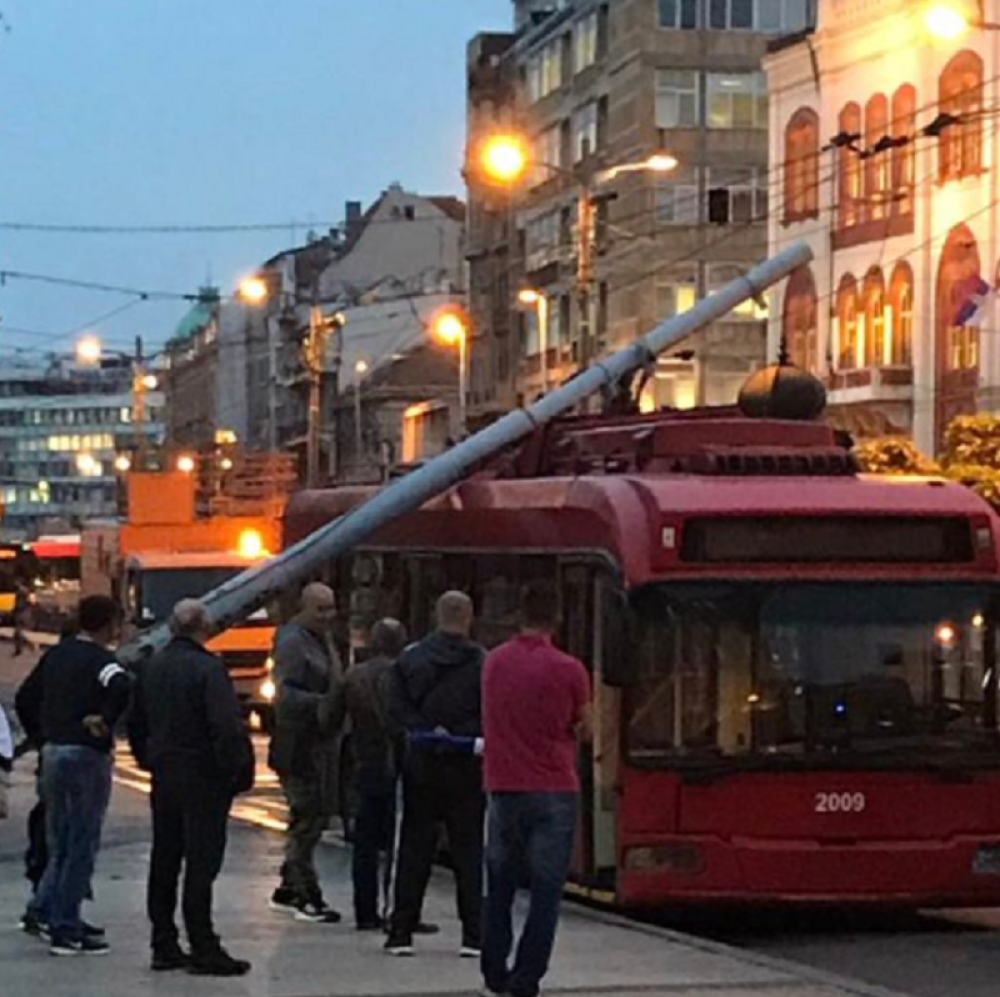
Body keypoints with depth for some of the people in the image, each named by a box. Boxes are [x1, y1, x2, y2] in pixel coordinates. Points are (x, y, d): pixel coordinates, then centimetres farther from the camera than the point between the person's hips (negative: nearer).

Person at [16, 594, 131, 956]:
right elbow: (122, 688, -34)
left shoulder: (56, 655, 9)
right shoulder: (100, 661, -14)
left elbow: (27, 695, 16)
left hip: (53, 751, 7)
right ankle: (65, 929, 0)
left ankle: (46, 907, 15)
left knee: (60, 842, 19)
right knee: (82, 845, -1)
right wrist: (105, 720, -21)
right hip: (87, 754, -7)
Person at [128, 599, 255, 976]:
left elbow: (135, 723, 18)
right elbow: (228, 728, -23)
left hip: (164, 777, 7)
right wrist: (240, 772, -13)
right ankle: (203, 949, -4)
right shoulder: (208, 669, -16)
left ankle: (164, 946, 17)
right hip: (203, 779, -7)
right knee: (200, 863, -5)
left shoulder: (151, 667, 9)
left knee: (164, 862, 12)